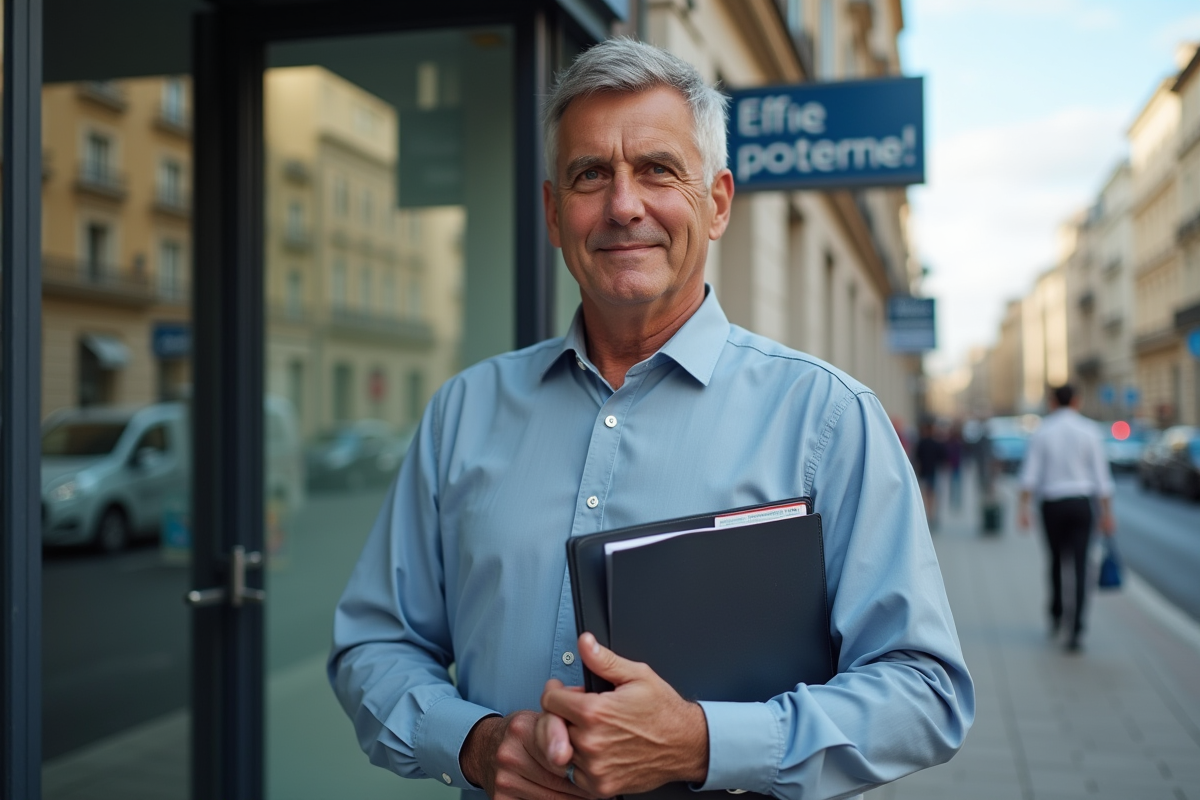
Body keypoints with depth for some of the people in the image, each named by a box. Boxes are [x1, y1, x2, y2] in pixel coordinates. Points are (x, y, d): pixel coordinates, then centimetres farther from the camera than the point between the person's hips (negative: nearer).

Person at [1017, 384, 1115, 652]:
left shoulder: (1042, 431, 0)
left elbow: (1030, 473, -7)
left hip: (1052, 504, 1)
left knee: (1057, 560, 20)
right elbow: (1101, 475, 0)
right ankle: (1076, 631, -10)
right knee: (1079, 566, -3)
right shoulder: (1089, 431, 1)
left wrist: (1023, 508, -7)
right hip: (1081, 502, -1)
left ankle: (1056, 616, 29)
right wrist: (1107, 513, 5)